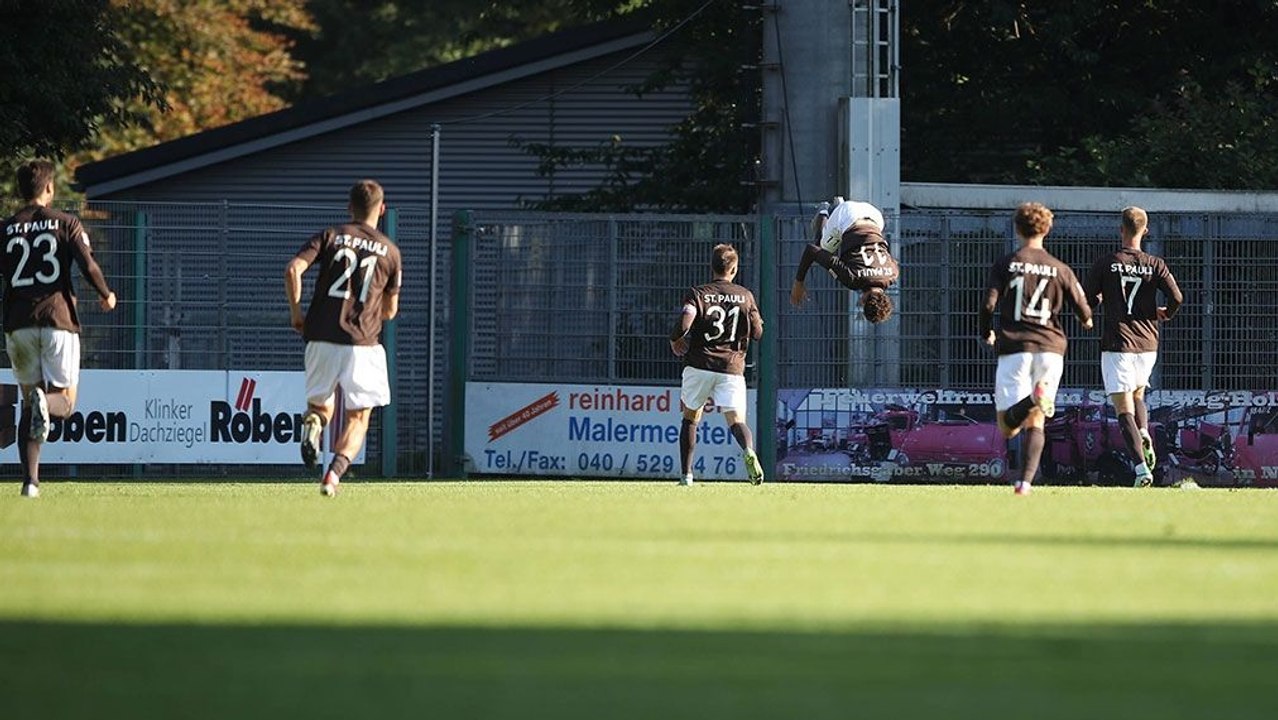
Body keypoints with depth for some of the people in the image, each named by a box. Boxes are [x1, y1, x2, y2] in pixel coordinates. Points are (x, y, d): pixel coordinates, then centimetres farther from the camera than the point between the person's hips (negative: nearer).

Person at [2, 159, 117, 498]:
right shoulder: (66, 223, 1)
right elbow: (89, 266, -8)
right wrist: (106, 295, 10)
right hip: (58, 319, -2)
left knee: (28, 402, 11)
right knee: (65, 402, 7)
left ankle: (30, 480, 0)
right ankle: (45, 402, -31)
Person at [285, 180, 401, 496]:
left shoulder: (330, 236, 7)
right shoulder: (390, 251, 8)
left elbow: (293, 270, -7)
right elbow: (390, 310, 14)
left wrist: (296, 313, 4)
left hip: (321, 339, 1)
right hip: (362, 342, -1)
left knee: (320, 404, 20)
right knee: (357, 419, 6)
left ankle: (312, 423, -15)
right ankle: (335, 472, -18)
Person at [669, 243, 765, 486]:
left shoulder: (698, 293, 0)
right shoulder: (745, 296, 7)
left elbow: (684, 323, -15)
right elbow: (757, 333, 10)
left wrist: (675, 341, 5)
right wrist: (756, 318, 32)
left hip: (699, 365, 0)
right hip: (732, 367, 0)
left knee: (690, 418, 17)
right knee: (736, 420, -7)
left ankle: (686, 475, 14)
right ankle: (749, 451, -40)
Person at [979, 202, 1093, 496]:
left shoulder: (1005, 264, 3)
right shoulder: (1060, 269, 7)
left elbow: (989, 304, -5)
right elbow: (1083, 311, 8)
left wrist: (986, 333, 16)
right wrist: (1088, 320, 33)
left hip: (1014, 347, -2)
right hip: (1050, 347, 2)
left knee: (1008, 426, -5)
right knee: (1036, 422, 11)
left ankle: (1032, 399, -36)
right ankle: (1025, 481, -2)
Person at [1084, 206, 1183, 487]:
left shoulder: (1104, 264, -3)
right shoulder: (1155, 265, 1)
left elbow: (1087, 302, -2)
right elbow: (1177, 297, -8)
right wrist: (1166, 314, 14)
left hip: (1117, 343, -3)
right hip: (1147, 344, 3)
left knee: (1123, 407, -6)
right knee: (1137, 394, 27)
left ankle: (1142, 466, -22)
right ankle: (1144, 435, -3)